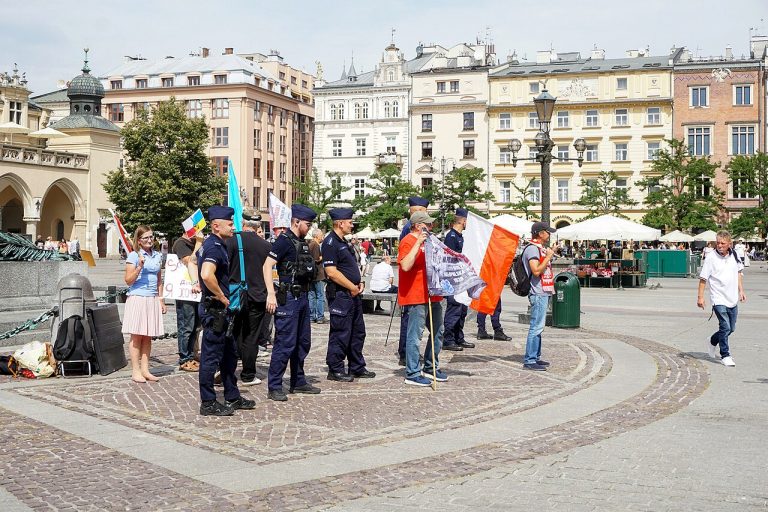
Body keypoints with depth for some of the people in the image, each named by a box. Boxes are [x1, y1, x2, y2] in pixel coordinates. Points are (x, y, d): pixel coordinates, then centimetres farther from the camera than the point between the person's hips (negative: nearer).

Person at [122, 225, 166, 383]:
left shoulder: (158, 256, 13)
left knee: (148, 336, 7)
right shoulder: (134, 256, -4)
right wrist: (140, 266, -19)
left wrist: (161, 299, 16)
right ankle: (135, 371, 1)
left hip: (152, 300, 5)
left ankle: (145, 370, 11)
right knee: (136, 336, -3)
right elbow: (128, 280, -6)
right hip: (137, 298, -5)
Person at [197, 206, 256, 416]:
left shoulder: (211, 245, 14)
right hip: (214, 309, -11)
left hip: (219, 310, 11)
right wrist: (222, 297, -21)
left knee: (229, 355, 17)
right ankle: (208, 404, 4)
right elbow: (207, 275, -35)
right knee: (211, 356, -3)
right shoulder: (215, 247, -18)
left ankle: (232, 397, 26)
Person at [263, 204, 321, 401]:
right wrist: (271, 294, -22)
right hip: (288, 297, -9)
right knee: (285, 344, -8)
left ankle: (298, 382, 27)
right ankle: (274, 388, -2)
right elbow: (267, 266, -18)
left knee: (303, 342, 16)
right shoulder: (284, 241, -11)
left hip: (302, 297, 9)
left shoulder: (303, 243, 15)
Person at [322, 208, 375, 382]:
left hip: (353, 294, 10)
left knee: (357, 332, 15)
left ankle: (357, 368, 25)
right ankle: (335, 370, 6)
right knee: (340, 333, -3)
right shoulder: (330, 243, -14)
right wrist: (353, 288, -16)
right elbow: (331, 272, -22)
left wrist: (359, 283, 7)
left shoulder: (343, 242, 17)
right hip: (340, 294, -10)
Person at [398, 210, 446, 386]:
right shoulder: (408, 242, -11)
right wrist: (418, 243, -28)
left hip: (431, 296, 10)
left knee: (437, 332, 14)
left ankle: (431, 368, 26)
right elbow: (405, 266, -27)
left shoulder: (425, 241, 20)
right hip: (416, 297, -10)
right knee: (415, 334, -6)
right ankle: (412, 374, 0)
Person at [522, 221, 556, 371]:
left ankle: (536, 357, 20)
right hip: (538, 293, -11)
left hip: (543, 292, 11)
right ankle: (529, 360, -9)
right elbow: (536, 271, -23)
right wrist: (548, 256, -16)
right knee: (536, 327, -11)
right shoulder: (532, 249, -13)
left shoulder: (541, 248, 18)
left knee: (538, 327, 14)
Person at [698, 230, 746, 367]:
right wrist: (700, 297, -11)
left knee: (731, 329, 12)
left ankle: (713, 342, 37)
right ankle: (725, 356, 2)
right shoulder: (711, 257, -11)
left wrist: (741, 291, 14)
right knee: (725, 328, -11)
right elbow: (703, 278, -8)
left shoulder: (734, 255, 4)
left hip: (733, 299, 6)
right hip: (719, 300, -6)